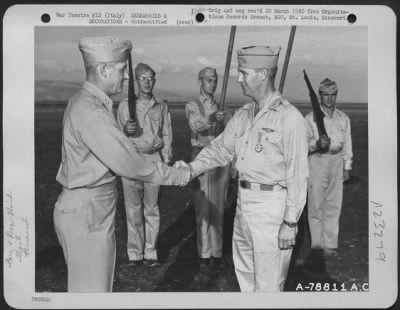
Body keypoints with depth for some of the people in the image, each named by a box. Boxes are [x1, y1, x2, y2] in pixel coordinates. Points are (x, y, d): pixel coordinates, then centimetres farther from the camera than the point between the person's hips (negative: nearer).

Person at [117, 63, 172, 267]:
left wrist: (167, 162, 7)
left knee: (152, 208, 2)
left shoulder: (161, 107, 9)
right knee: (133, 208, 1)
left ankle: (150, 252, 10)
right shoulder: (125, 105, 5)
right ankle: (134, 252, 11)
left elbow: (166, 136, 13)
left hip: (154, 158, 1)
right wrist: (126, 130, -16)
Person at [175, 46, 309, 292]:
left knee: (268, 281, 5)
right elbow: (221, 148, 12)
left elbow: (298, 175, -15)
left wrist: (290, 222, -15)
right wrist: (193, 168, -6)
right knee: (245, 273, 21)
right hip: (244, 203, 8)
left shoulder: (289, 117, -15)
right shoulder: (243, 115, 8)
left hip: (272, 206, -8)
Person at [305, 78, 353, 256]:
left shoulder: (344, 118, 12)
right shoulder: (311, 118, 0)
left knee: (334, 203, 2)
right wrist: (316, 144, -25)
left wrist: (347, 167, 12)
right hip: (317, 161, -3)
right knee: (316, 203, -1)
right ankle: (317, 242, 8)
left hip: (337, 161, 3)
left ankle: (330, 243, 9)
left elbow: (347, 144, 15)